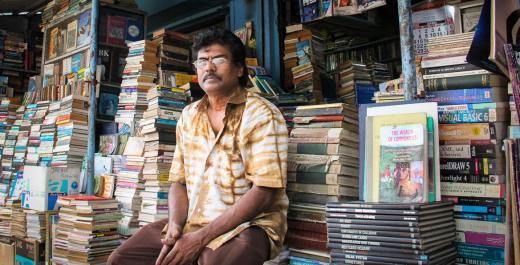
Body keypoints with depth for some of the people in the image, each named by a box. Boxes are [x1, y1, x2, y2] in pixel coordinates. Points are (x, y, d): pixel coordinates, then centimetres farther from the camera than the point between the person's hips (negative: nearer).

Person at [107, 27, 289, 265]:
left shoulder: (261, 115, -9)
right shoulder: (188, 116, 11)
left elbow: (264, 192, -17)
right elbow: (179, 181, 12)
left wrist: (202, 237, -19)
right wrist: (175, 225, -9)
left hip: (248, 225, -5)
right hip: (192, 222, 5)